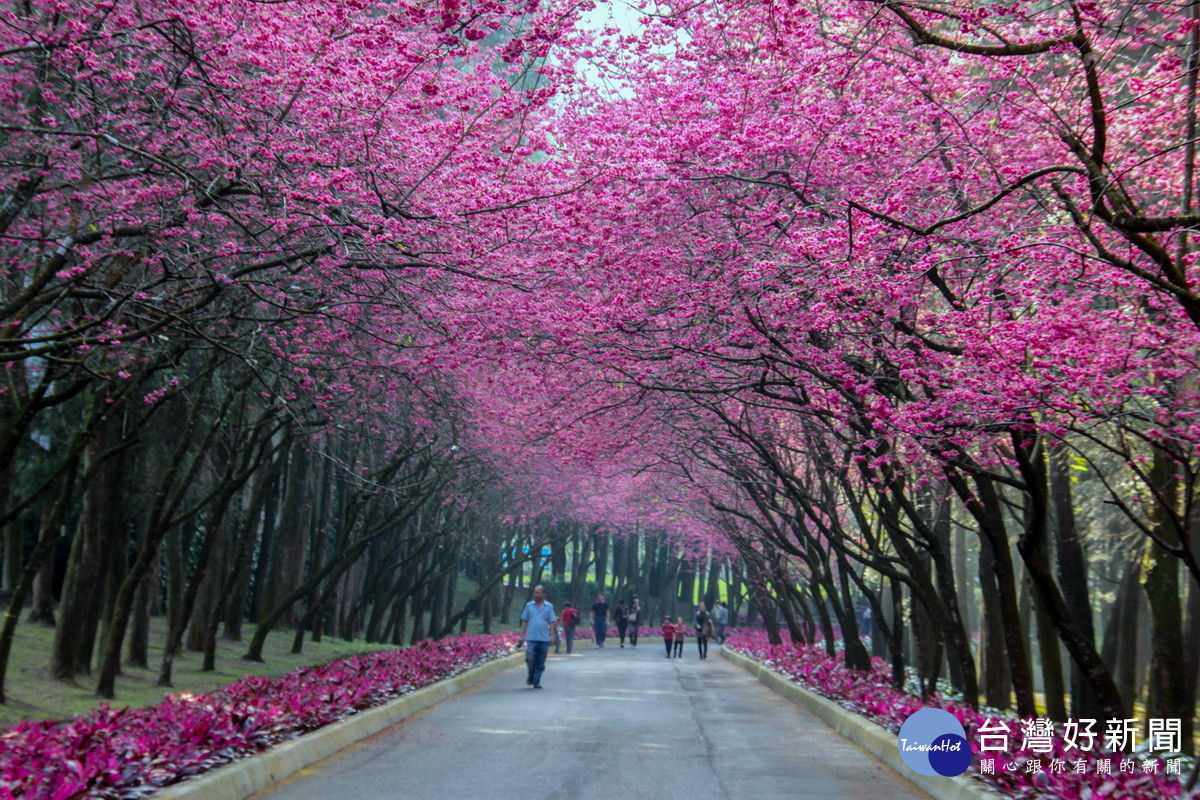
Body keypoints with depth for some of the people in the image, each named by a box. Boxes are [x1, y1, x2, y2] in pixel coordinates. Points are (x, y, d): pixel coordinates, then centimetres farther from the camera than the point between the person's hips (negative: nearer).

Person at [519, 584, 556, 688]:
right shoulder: (529, 605, 8)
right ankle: (531, 676, 15)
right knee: (530, 659, -9)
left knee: (540, 662, 4)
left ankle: (536, 681, 15)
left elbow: (552, 622, 6)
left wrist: (552, 636, -3)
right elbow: (524, 621, 10)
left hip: (544, 638, 0)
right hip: (531, 638, 0)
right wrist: (522, 635, 5)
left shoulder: (549, 606, 7)